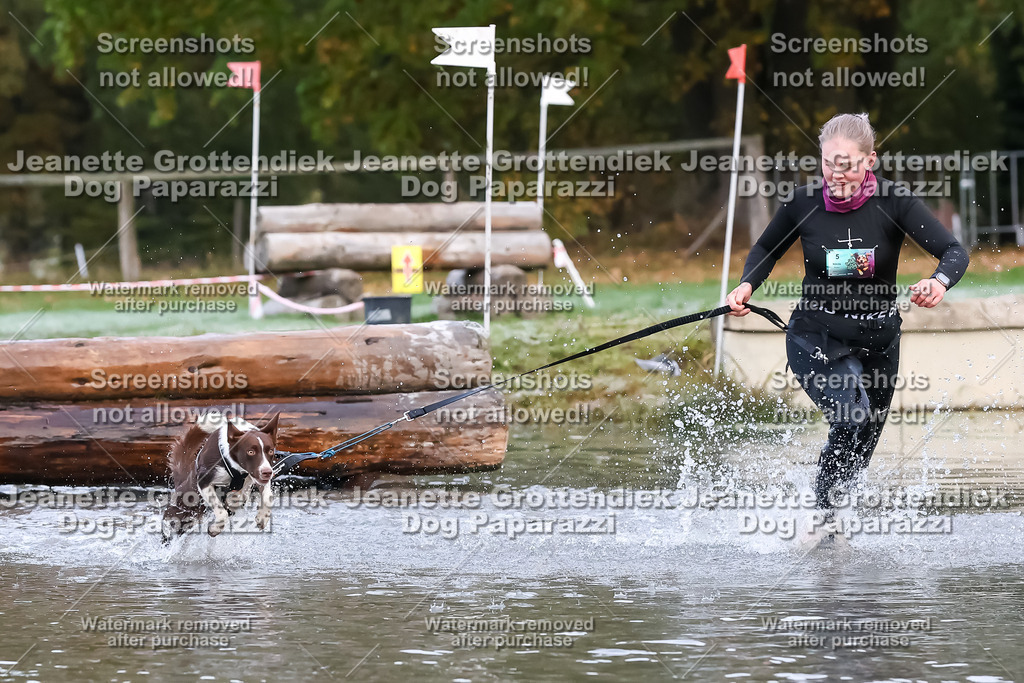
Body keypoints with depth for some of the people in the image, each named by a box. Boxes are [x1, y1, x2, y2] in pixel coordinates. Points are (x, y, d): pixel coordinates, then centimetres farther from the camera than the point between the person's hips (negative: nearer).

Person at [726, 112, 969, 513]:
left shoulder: (893, 202, -15)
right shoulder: (804, 202, -10)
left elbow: (955, 253, -21)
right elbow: (767, 250, 10)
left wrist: (939, 282, -43)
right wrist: (747, 285, -9)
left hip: (877, 341, 2)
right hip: (816, 338, -2)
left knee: (859, 452, 17)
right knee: (851, 418, -29)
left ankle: (827, 508, 43)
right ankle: (821, 515, -15)